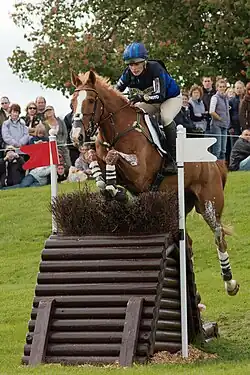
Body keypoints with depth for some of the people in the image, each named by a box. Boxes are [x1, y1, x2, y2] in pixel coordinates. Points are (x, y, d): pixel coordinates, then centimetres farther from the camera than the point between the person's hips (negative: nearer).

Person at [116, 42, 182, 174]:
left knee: (166, 117, -34)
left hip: (171, 98, -7)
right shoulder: (129, 73, -18)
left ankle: (173, 159, -27)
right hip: (150, 101, 7)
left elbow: (160, 96, -42)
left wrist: (141, 97, -53)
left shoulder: (155, 69, -35)